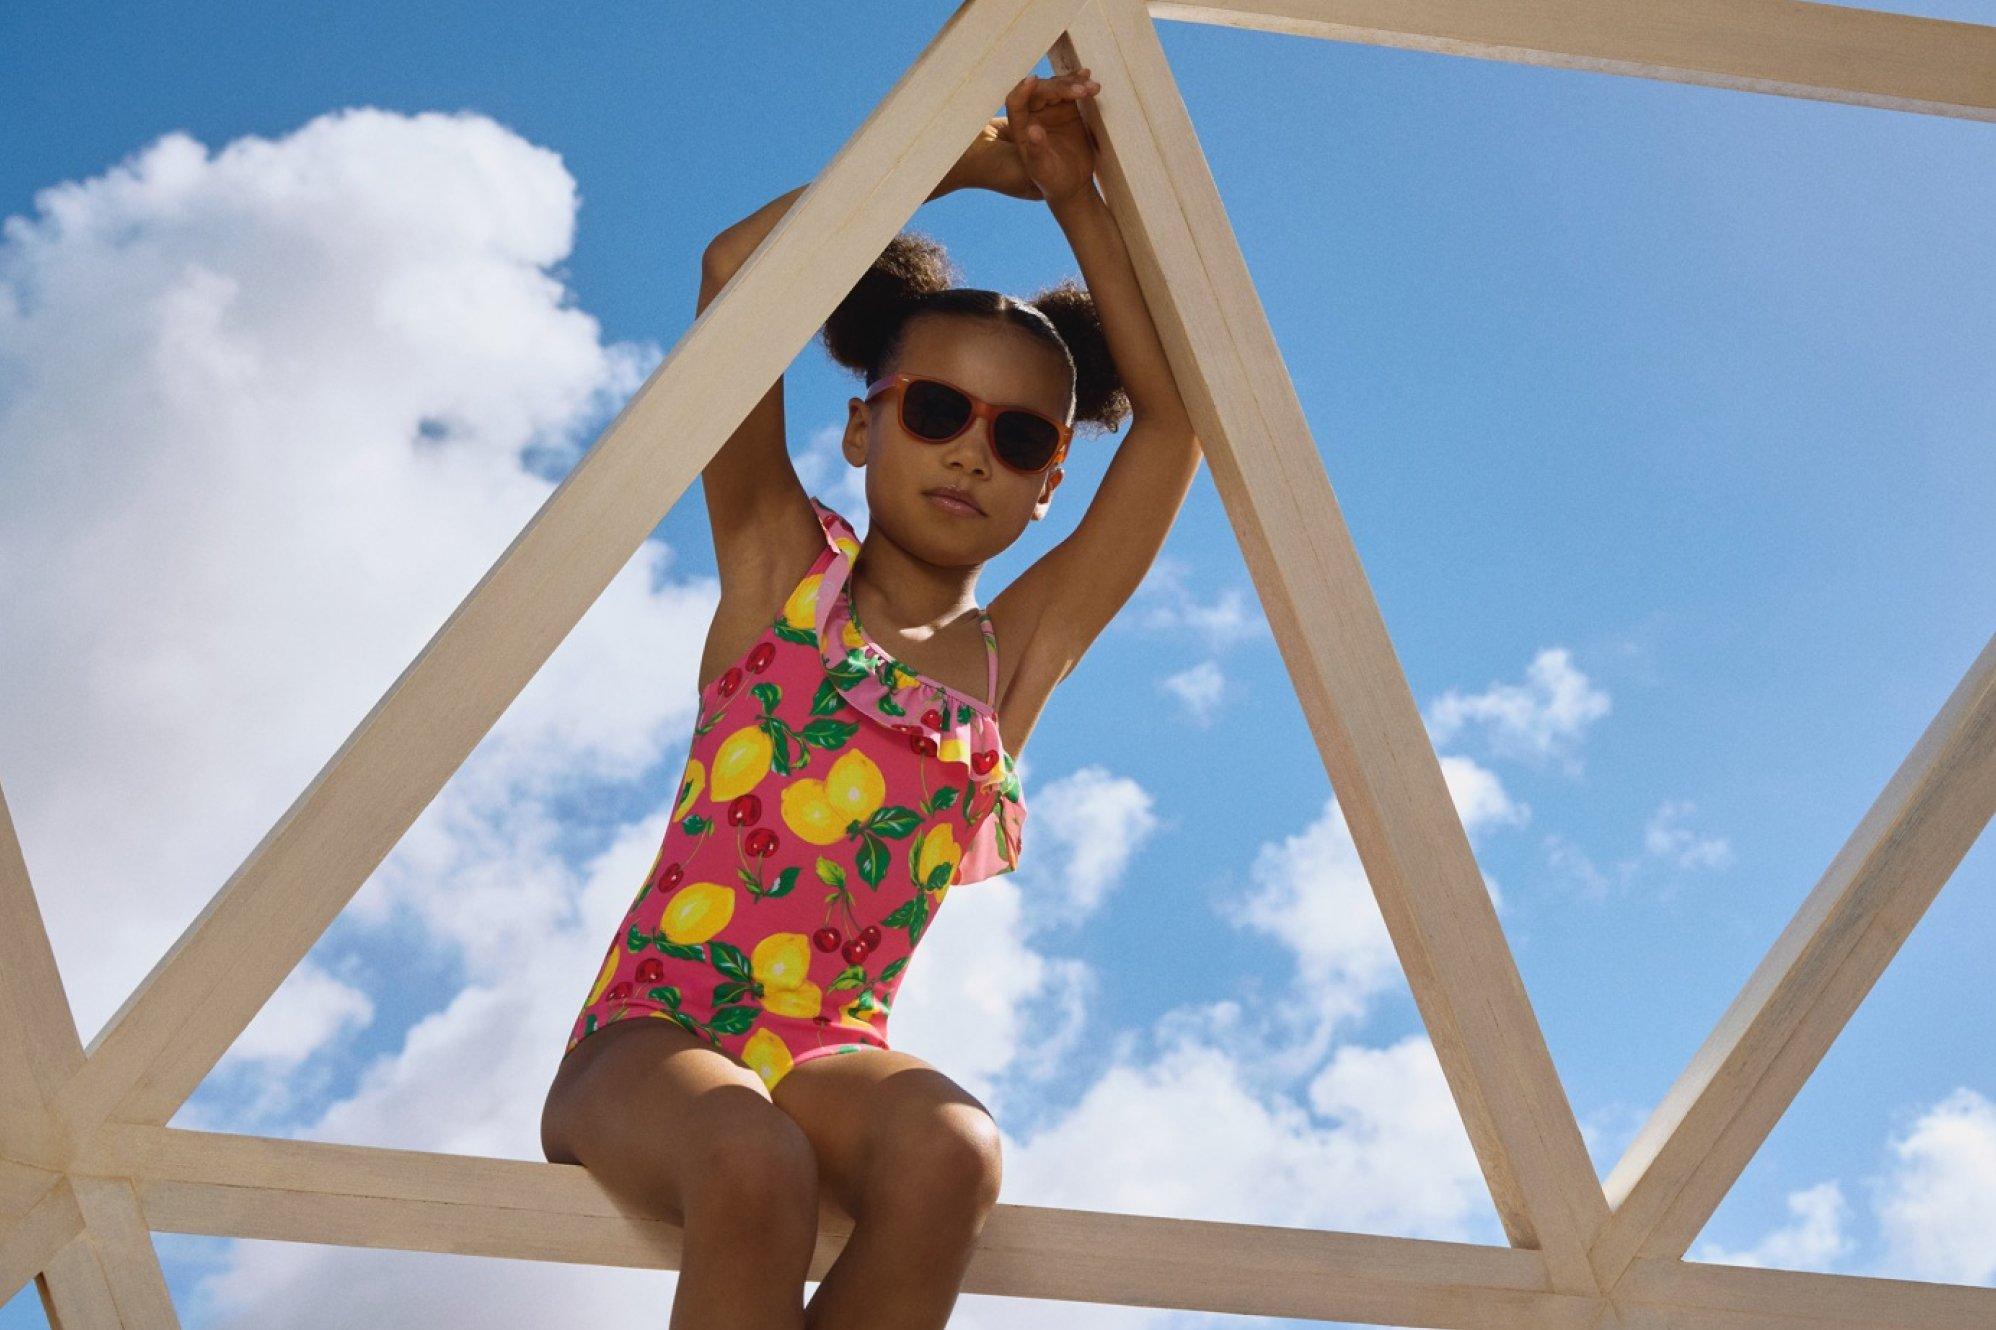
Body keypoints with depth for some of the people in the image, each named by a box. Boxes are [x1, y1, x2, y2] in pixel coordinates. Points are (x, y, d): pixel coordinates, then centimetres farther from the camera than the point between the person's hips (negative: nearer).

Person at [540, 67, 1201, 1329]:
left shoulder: (1015, 657, 15)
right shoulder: (779, 572, 9)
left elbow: (1176, 422, 10)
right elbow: (739, 267, 0)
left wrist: (1075, 195, 11)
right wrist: (971, 159, 6)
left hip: (830, 1062, 3)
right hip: (650, 1042, -2)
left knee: (949, 1150, -33)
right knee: (753, 1160, -37)